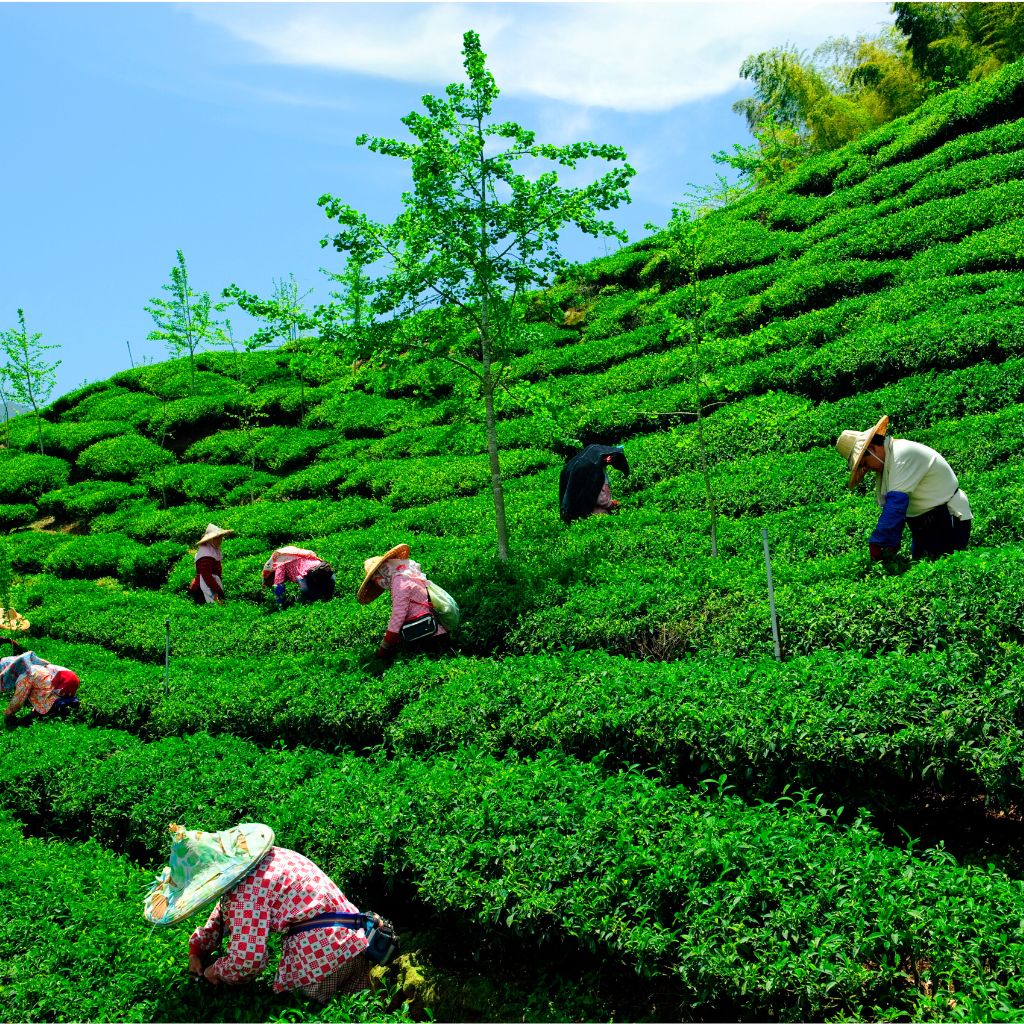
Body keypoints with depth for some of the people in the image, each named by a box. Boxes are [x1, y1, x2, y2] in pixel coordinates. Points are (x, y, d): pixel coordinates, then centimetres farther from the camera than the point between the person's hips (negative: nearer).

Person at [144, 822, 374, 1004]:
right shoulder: (241, 859, 13)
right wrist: (197, 947, 28)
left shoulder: (246, 891, -18)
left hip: (321, 951, -9)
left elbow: (246, 961, -18)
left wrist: (216, 972, 3)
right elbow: (226, 911, 32)